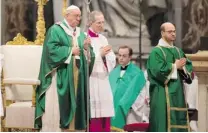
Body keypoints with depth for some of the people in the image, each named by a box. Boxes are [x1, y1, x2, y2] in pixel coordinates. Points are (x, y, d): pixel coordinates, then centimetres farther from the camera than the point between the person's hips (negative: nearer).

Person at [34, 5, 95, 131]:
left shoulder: (80, 33, 16)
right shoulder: (56, 30, -3)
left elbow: (89, 56, 12)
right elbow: (51, 49, -16)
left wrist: (86, 47, -8)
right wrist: (70, 51, -13)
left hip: (76, 77, 6)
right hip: (60, 76, -6)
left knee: (72, 105, 4)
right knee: (56, 106, -8)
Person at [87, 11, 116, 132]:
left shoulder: (103, 39, 16)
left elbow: (112, 61, 13)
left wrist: (106, 54, -6)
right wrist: (100, 54, -16)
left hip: (103, 81, 7)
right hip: (91, 82, -7)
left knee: (104, 112, 4)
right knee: (94, 114, -10)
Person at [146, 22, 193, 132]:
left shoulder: (178, 51, 17)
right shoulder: (156, 51, -5)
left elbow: (189, 67, 11)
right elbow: (158, 70, -18)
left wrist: (182, 67, -11)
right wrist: (175, 66, -9)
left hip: (177, 93, 7)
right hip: (163, 94, -7)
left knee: (179, 120, 5)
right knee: (164, 121, -10)